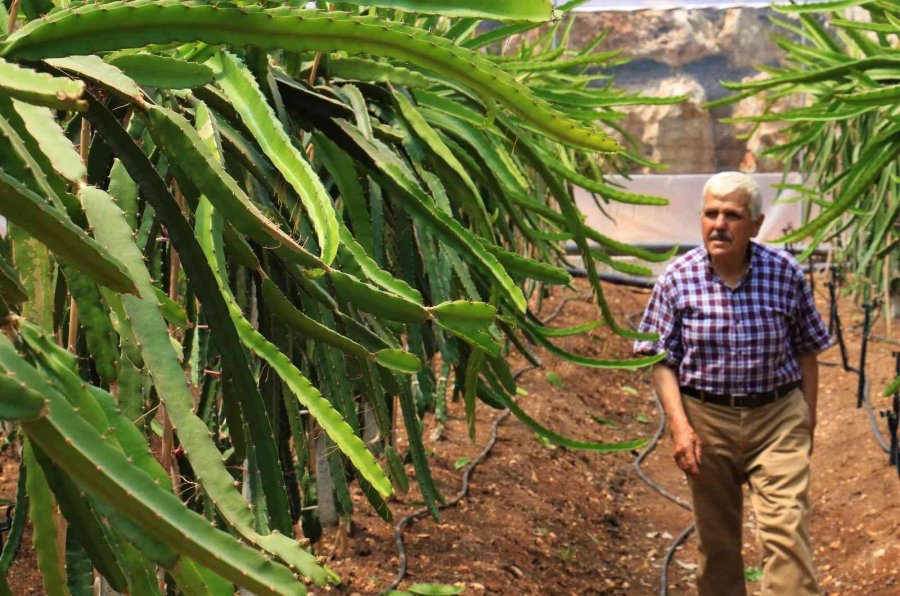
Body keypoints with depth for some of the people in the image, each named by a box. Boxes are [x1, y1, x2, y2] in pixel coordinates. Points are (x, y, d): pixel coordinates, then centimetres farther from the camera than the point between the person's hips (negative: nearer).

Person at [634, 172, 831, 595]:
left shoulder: (785, 273, -5)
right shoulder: (677, 280, -7)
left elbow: (805, 351, 5)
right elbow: (662, 361, -3)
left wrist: (808, 421, 8)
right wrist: (679, 426, -12)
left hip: (778, 417, 0)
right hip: (707, 418, 1)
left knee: (786, 529, -9)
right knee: (716, 536, 13)